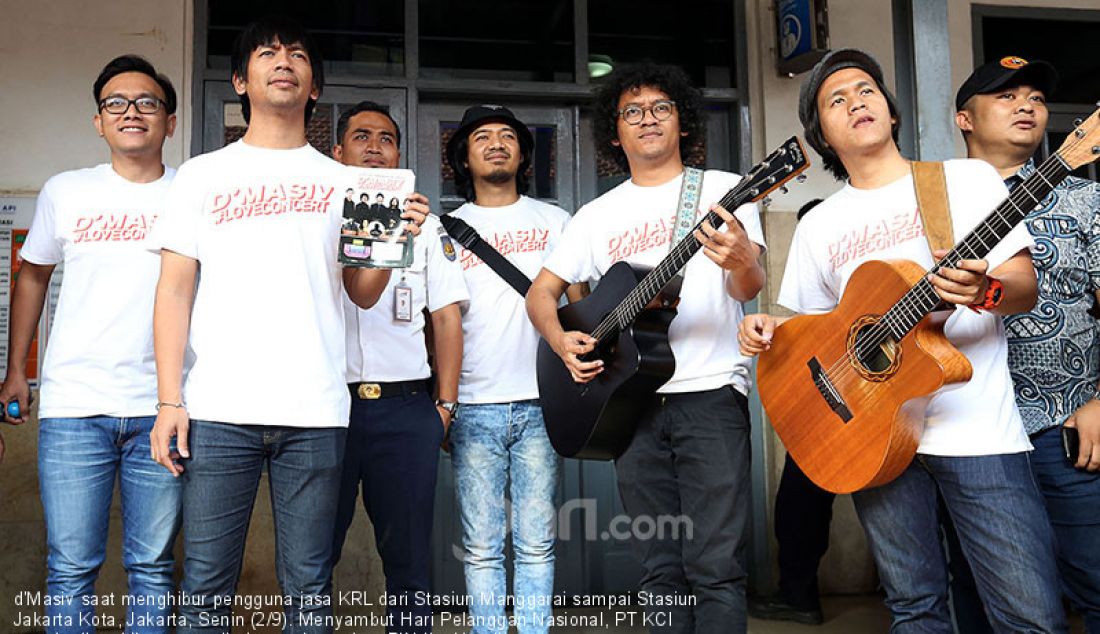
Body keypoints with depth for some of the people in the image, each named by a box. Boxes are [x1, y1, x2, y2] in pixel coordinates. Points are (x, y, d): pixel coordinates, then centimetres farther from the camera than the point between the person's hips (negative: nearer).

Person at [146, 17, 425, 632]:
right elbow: (175, 291, 8)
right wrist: (169, 400, -1)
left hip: (315, 413, 1)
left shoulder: (343, 181, 15)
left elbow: (363, 293, 12)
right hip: (218, 410, 0)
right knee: (207, 585, 3)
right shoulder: (202, 175, 13)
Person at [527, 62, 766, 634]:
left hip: (710, 393, -3)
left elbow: (749, 288, -7)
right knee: (660, 571, 8)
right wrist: (561, 341, -7)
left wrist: (741, 261, -31)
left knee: (715, 569, -7)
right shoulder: (598, 216, 15)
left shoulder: (722, 190, 5)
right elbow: (541, 291, 14)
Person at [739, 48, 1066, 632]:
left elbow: (1025, 286, 1)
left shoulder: (967, 178, 7)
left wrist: (985, 290, -22)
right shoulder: (818, 225, 14)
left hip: (977, 426, -2)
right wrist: (771, 328, -3)